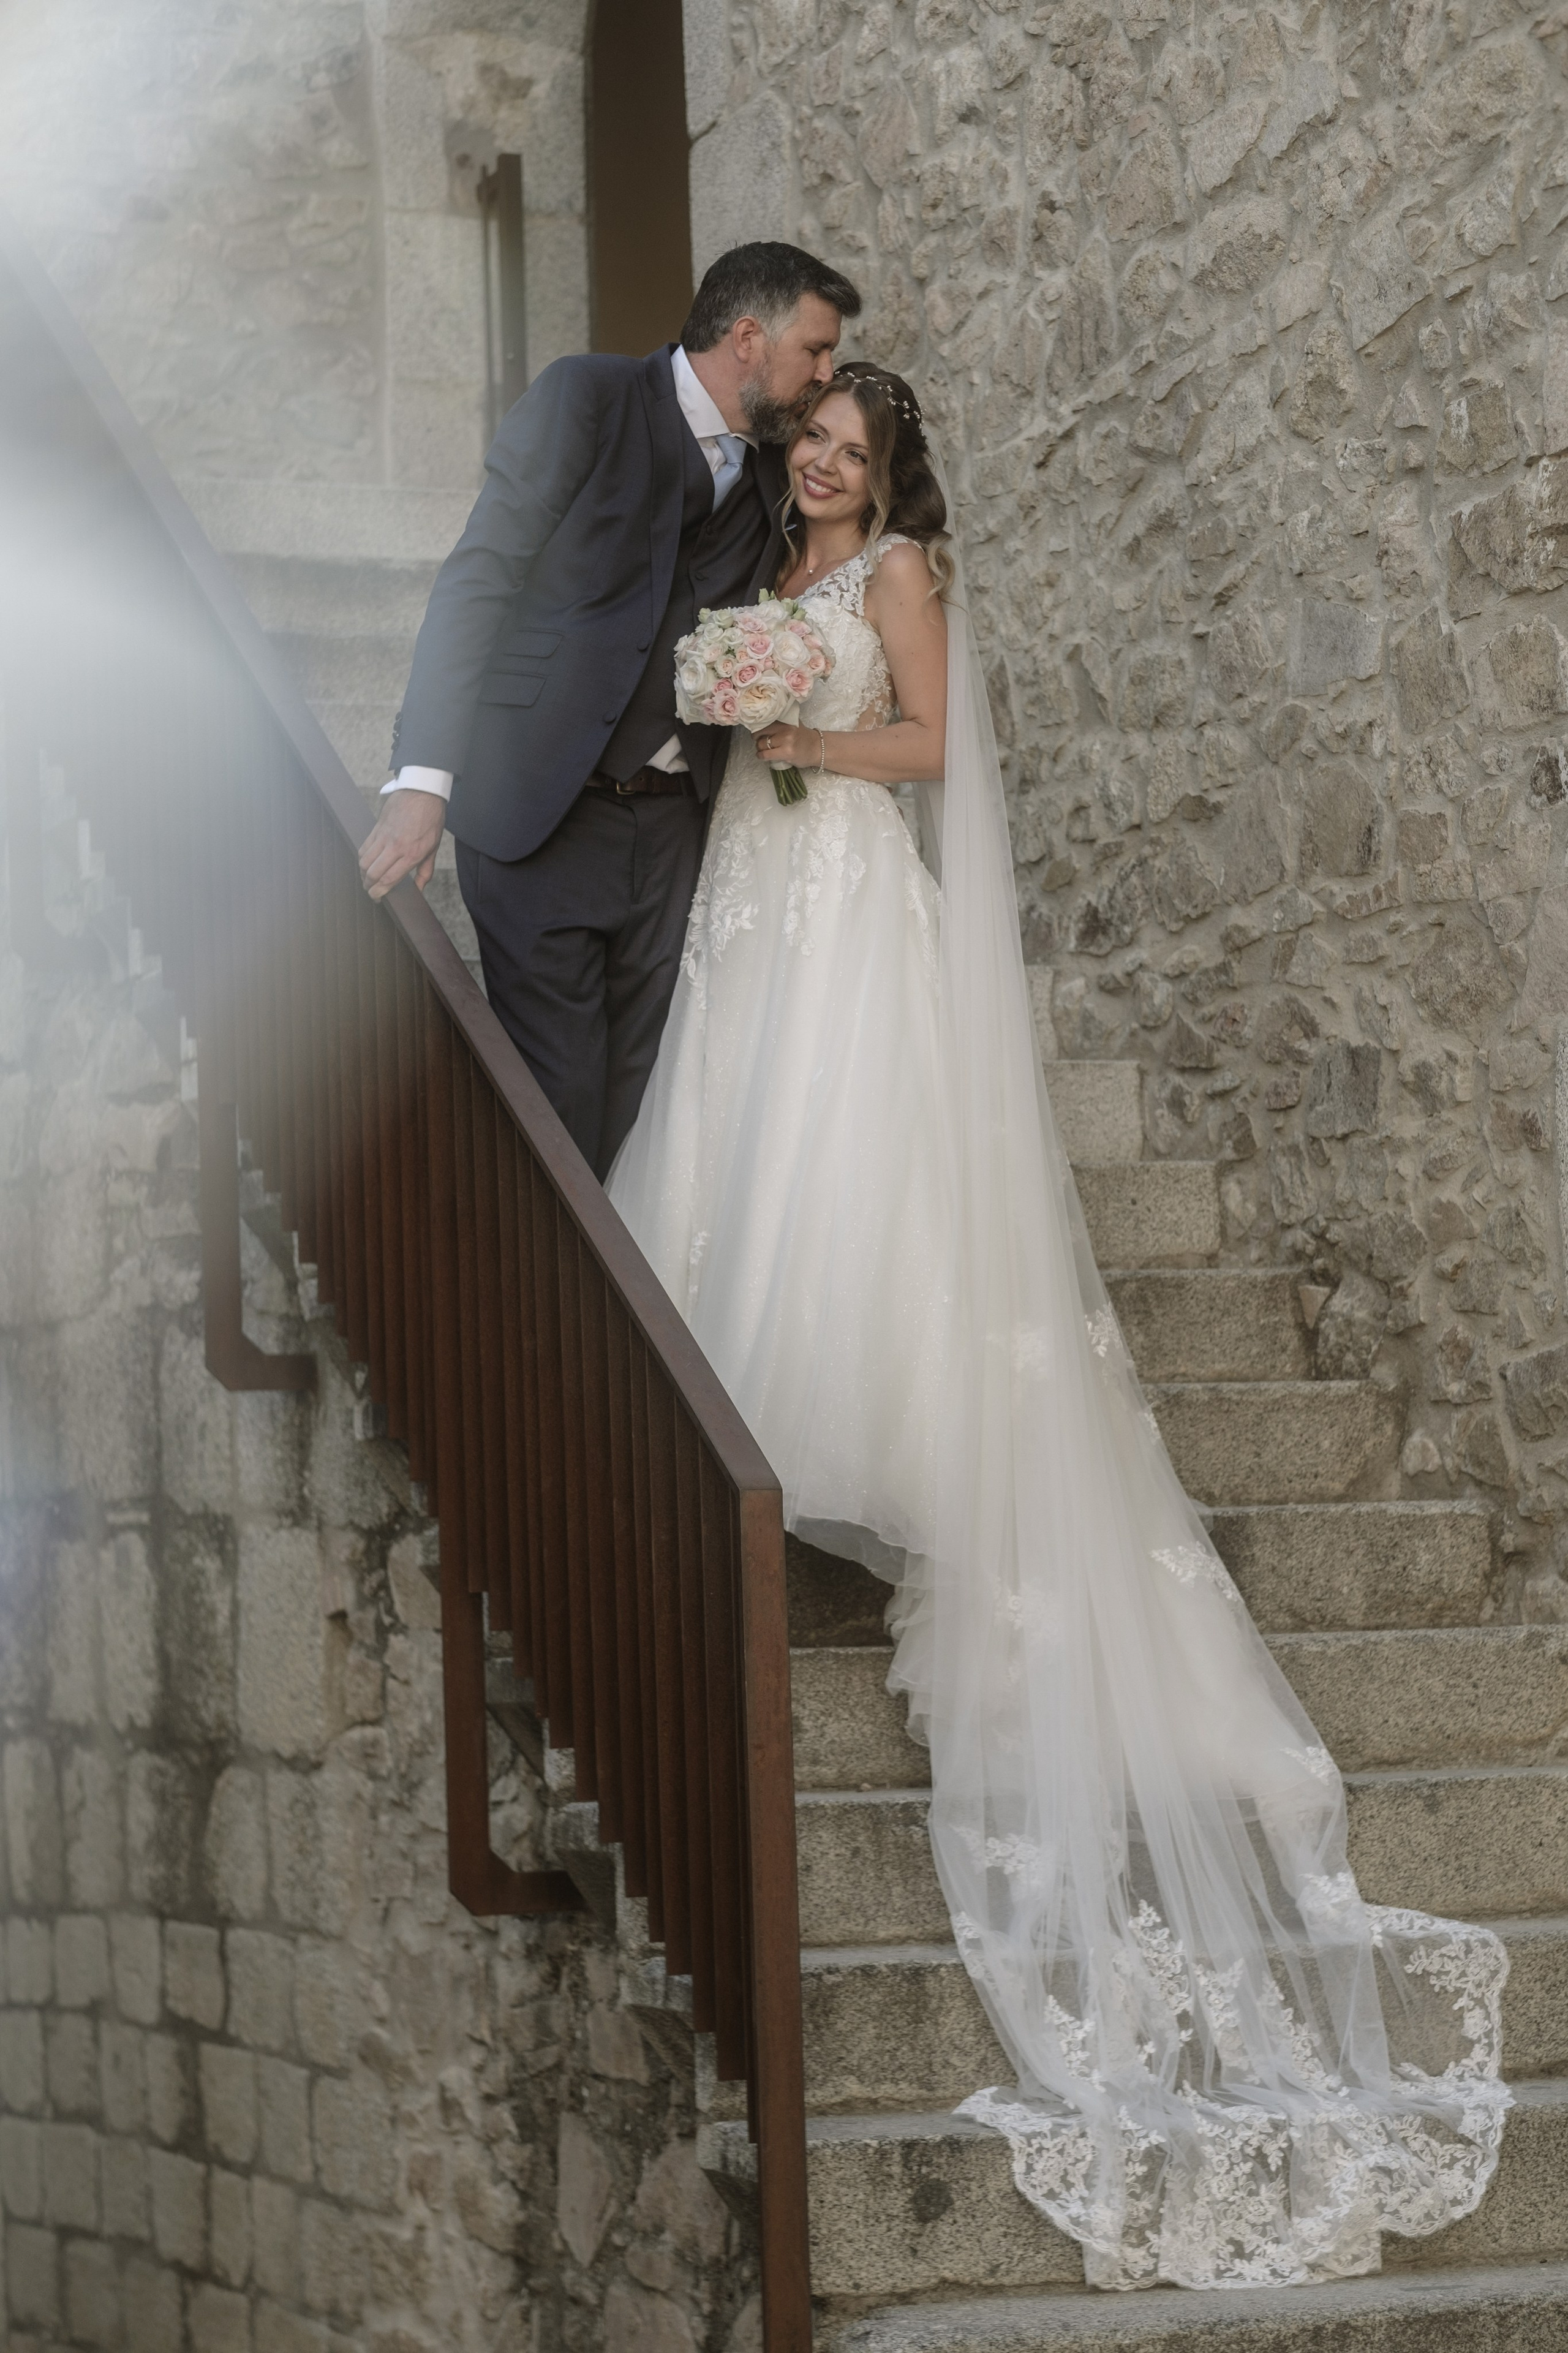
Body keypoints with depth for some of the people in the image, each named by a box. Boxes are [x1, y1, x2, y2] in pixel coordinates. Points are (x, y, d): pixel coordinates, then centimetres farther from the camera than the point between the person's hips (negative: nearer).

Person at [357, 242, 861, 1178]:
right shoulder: (588, 398, -6)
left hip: (668, 822, 5)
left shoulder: (772, 472, 12)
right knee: (556, 1094, -6)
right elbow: (480, 578, -14)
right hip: (543, 812, -5)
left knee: (635, 1089, 6)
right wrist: (426, 778, -24)